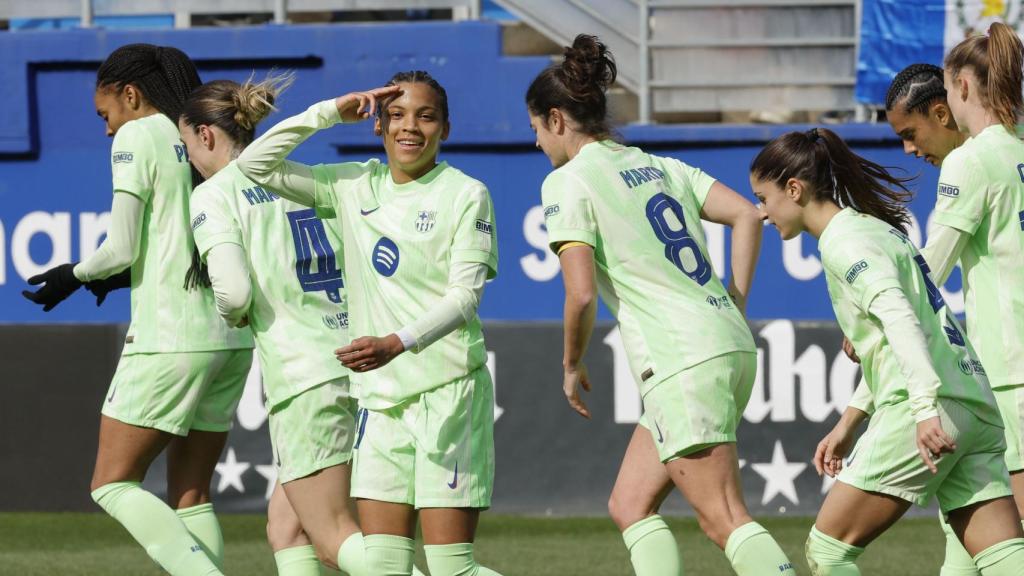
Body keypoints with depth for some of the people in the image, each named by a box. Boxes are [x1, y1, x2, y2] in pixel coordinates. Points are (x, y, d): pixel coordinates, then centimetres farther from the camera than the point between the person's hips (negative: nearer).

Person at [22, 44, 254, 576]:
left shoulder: (137, 138, -5)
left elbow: (122, 249, -11)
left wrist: (75, 275, 10)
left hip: (170, 340, -7)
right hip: (231, 338, 7)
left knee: (113, 485, 0)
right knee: (190, 496, 11)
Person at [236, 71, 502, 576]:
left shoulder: (466, 195, -4)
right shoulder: (354, 186, 11)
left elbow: (465, 295, -13)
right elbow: (255, 164, 11)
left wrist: (396, 344, -29)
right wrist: (331, 113, 3)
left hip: (448, 388, -5)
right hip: (380, 397, 5)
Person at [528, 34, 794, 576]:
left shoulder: (568, 182, -5)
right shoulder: (660, 166, 18)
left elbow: (581, 292, -13)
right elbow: (746, 215, 11)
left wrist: (571, 365, 3)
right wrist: (735, 307, 14)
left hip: (683, 364, -9)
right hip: (731, 347, 9)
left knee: (725, 521, -11)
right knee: (629, 505, 14)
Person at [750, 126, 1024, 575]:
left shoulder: (844, 241, -6)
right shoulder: (878, 227, 24)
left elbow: (899, 318, -22)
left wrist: (925, 407, -32)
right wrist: (848, 424, 30)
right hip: (977, 410, 9)